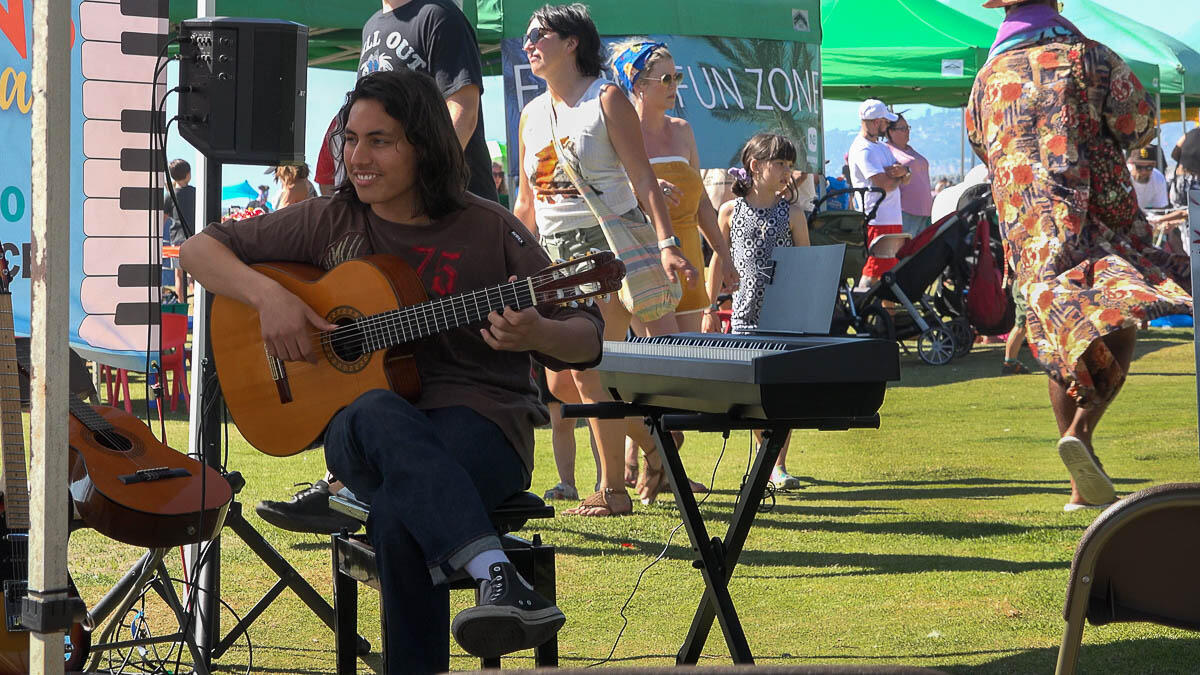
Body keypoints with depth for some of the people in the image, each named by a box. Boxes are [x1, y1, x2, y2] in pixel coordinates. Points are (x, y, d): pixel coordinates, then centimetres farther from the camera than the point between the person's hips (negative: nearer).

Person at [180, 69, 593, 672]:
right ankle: (500, 578, -54)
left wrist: (537, 334, -23)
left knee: (399, 514, -38)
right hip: (358, 421, 2)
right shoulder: (329, 223, 9)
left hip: (478, 418, -2)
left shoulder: (490, 232, 1)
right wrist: (267, 295, -6)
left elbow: (587, 340, 1)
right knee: (381, 417, -39)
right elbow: (200, 249, 14)